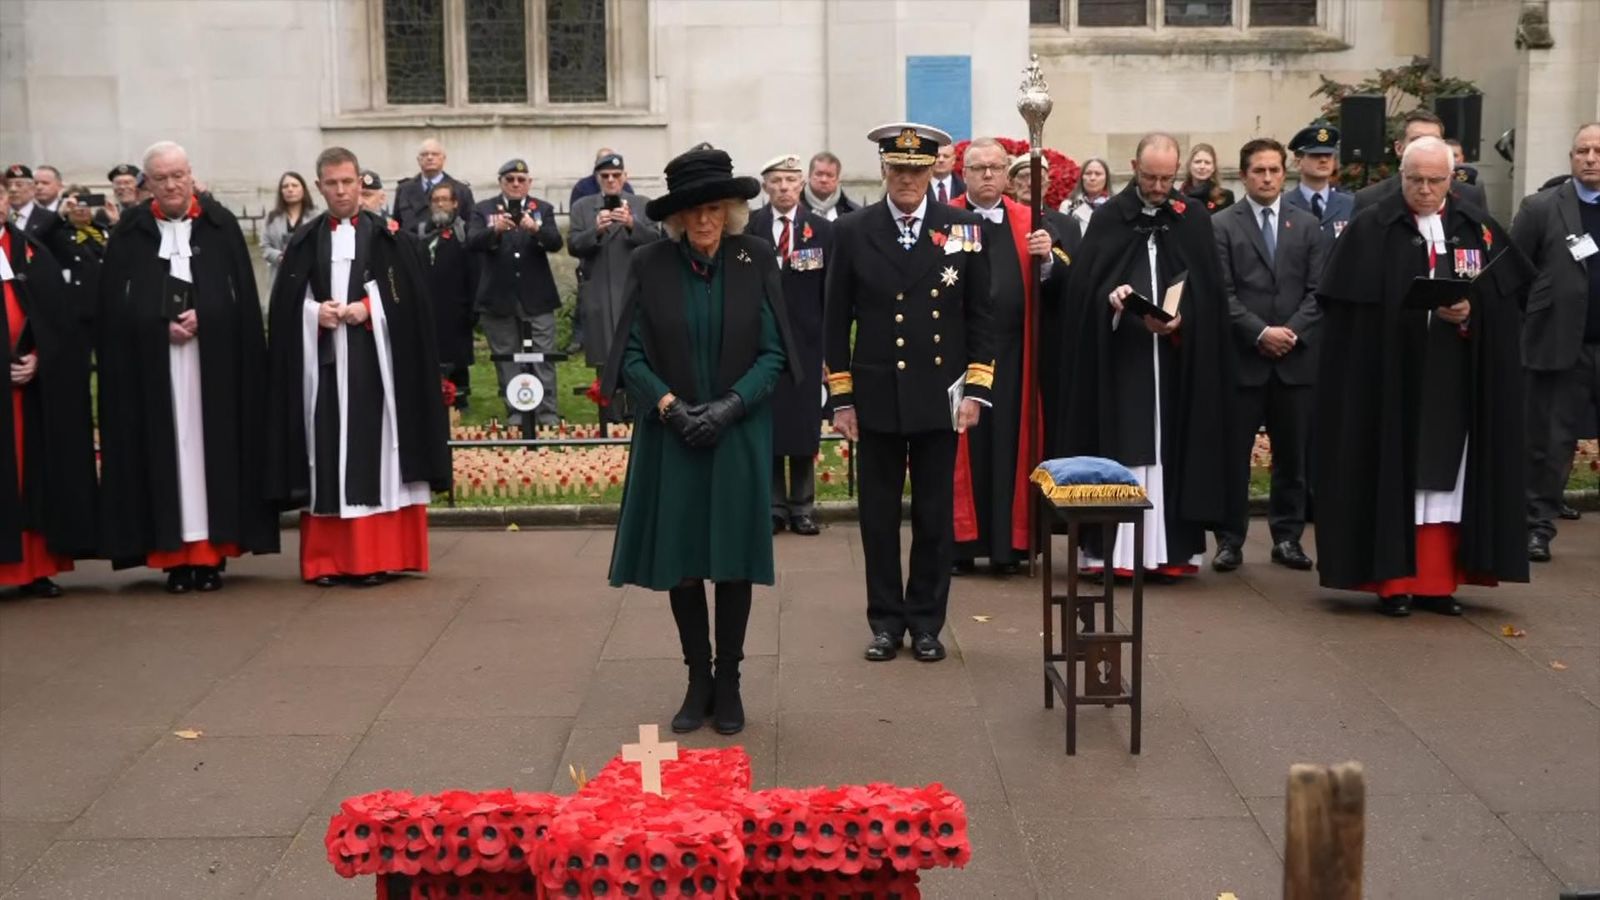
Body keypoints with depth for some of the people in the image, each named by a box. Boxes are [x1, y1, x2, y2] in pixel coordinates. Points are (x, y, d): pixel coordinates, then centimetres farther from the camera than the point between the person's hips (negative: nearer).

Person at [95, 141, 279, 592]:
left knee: (212, 446, 0)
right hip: (149, 362, 0)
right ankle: (174, 555, 2)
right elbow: (115, 304, 3)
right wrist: (163, 325, -10)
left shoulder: (221, 225, 5)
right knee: (164, 449, -1)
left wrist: (202, 318, -11)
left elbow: (244, 297, 2)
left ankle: (212, 552, 4)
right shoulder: (130, 231, 6)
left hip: (214, 359, 0)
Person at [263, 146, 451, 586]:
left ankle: (374, 557, 1)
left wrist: (367, 309, -13)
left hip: (374, 361, -2)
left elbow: (408, 298, -1)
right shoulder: (304, 241, 11)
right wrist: (314, 312, -10)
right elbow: (286, 304, 8)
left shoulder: (389, 237, 5)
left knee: (373, 451, -3)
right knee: (325, 455, 1)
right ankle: (326, 558, 6)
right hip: (322, 361, 2)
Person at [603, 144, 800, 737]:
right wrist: (670, 405, -15)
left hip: (739, 438, 0)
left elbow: (773, 353, -3)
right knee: (680, 562, 5)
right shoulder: (649, 265, -3)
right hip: (670, 438, 0)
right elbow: (631, 355, -1)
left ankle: (728, 682, 18)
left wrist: (729, 405, -15)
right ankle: (697, 680, 20)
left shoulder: (755, 261, -3)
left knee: (733, 561, 5)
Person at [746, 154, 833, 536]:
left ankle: (802, 506, 15)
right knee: (766, 425, 4)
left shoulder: (823, 231, 3)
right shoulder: (747, 229, 0)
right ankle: (774, 505, 14)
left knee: (805, 426, 6)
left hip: (807, 343, 1)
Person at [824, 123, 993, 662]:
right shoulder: (852, 233, 1)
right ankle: (886, 621, 19)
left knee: (935, 516, 7)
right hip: (875, 398, 0)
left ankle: (927, 623, 19)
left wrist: (976, 390, -4)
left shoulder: (963, 230, 1)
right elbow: (836, 322, 3)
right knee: (879, 516, 7)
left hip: (939, 397, 0)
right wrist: (840, 399, 0)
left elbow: (979, 317, 3)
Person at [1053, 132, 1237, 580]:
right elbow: (1083, 284, 3)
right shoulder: (1108, 218, 6)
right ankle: (1114, 547, 1)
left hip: (1178, 355, 1)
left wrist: (1181, 318, -13)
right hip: (1118, 355, -1)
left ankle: (1170, 547, 6)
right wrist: (1111, 297, -17)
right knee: (1119, 449, -2)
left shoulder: (1195, 220, 7)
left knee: (1171, 448, 1)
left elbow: (1208, 290, 4)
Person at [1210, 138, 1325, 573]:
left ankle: (1287, 537, 16)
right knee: (1233, 455, 1)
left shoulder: (1308, 226, 11)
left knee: (1292, 455, 7)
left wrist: (1292, 332, -9)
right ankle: (1230, 540, 8)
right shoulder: (1222, 225, 2)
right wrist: (1260, 333, -14)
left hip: (1296, 357, 3)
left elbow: (1318, 290, 5)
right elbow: (1223, 293, -5)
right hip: (1242, 357, -3)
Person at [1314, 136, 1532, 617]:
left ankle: (1436, 581, 13)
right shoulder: (1369, 230, -1)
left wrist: (1472, 313, -12)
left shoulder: (1480, 229, 8)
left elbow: (1508, 297, 5)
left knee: (1445, 479, 5)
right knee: (1392, 478, 0)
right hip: (1389, 380, -3)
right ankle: (1392, 579, 8)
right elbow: (1344, 306, -4)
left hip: (1456, 384, 3)